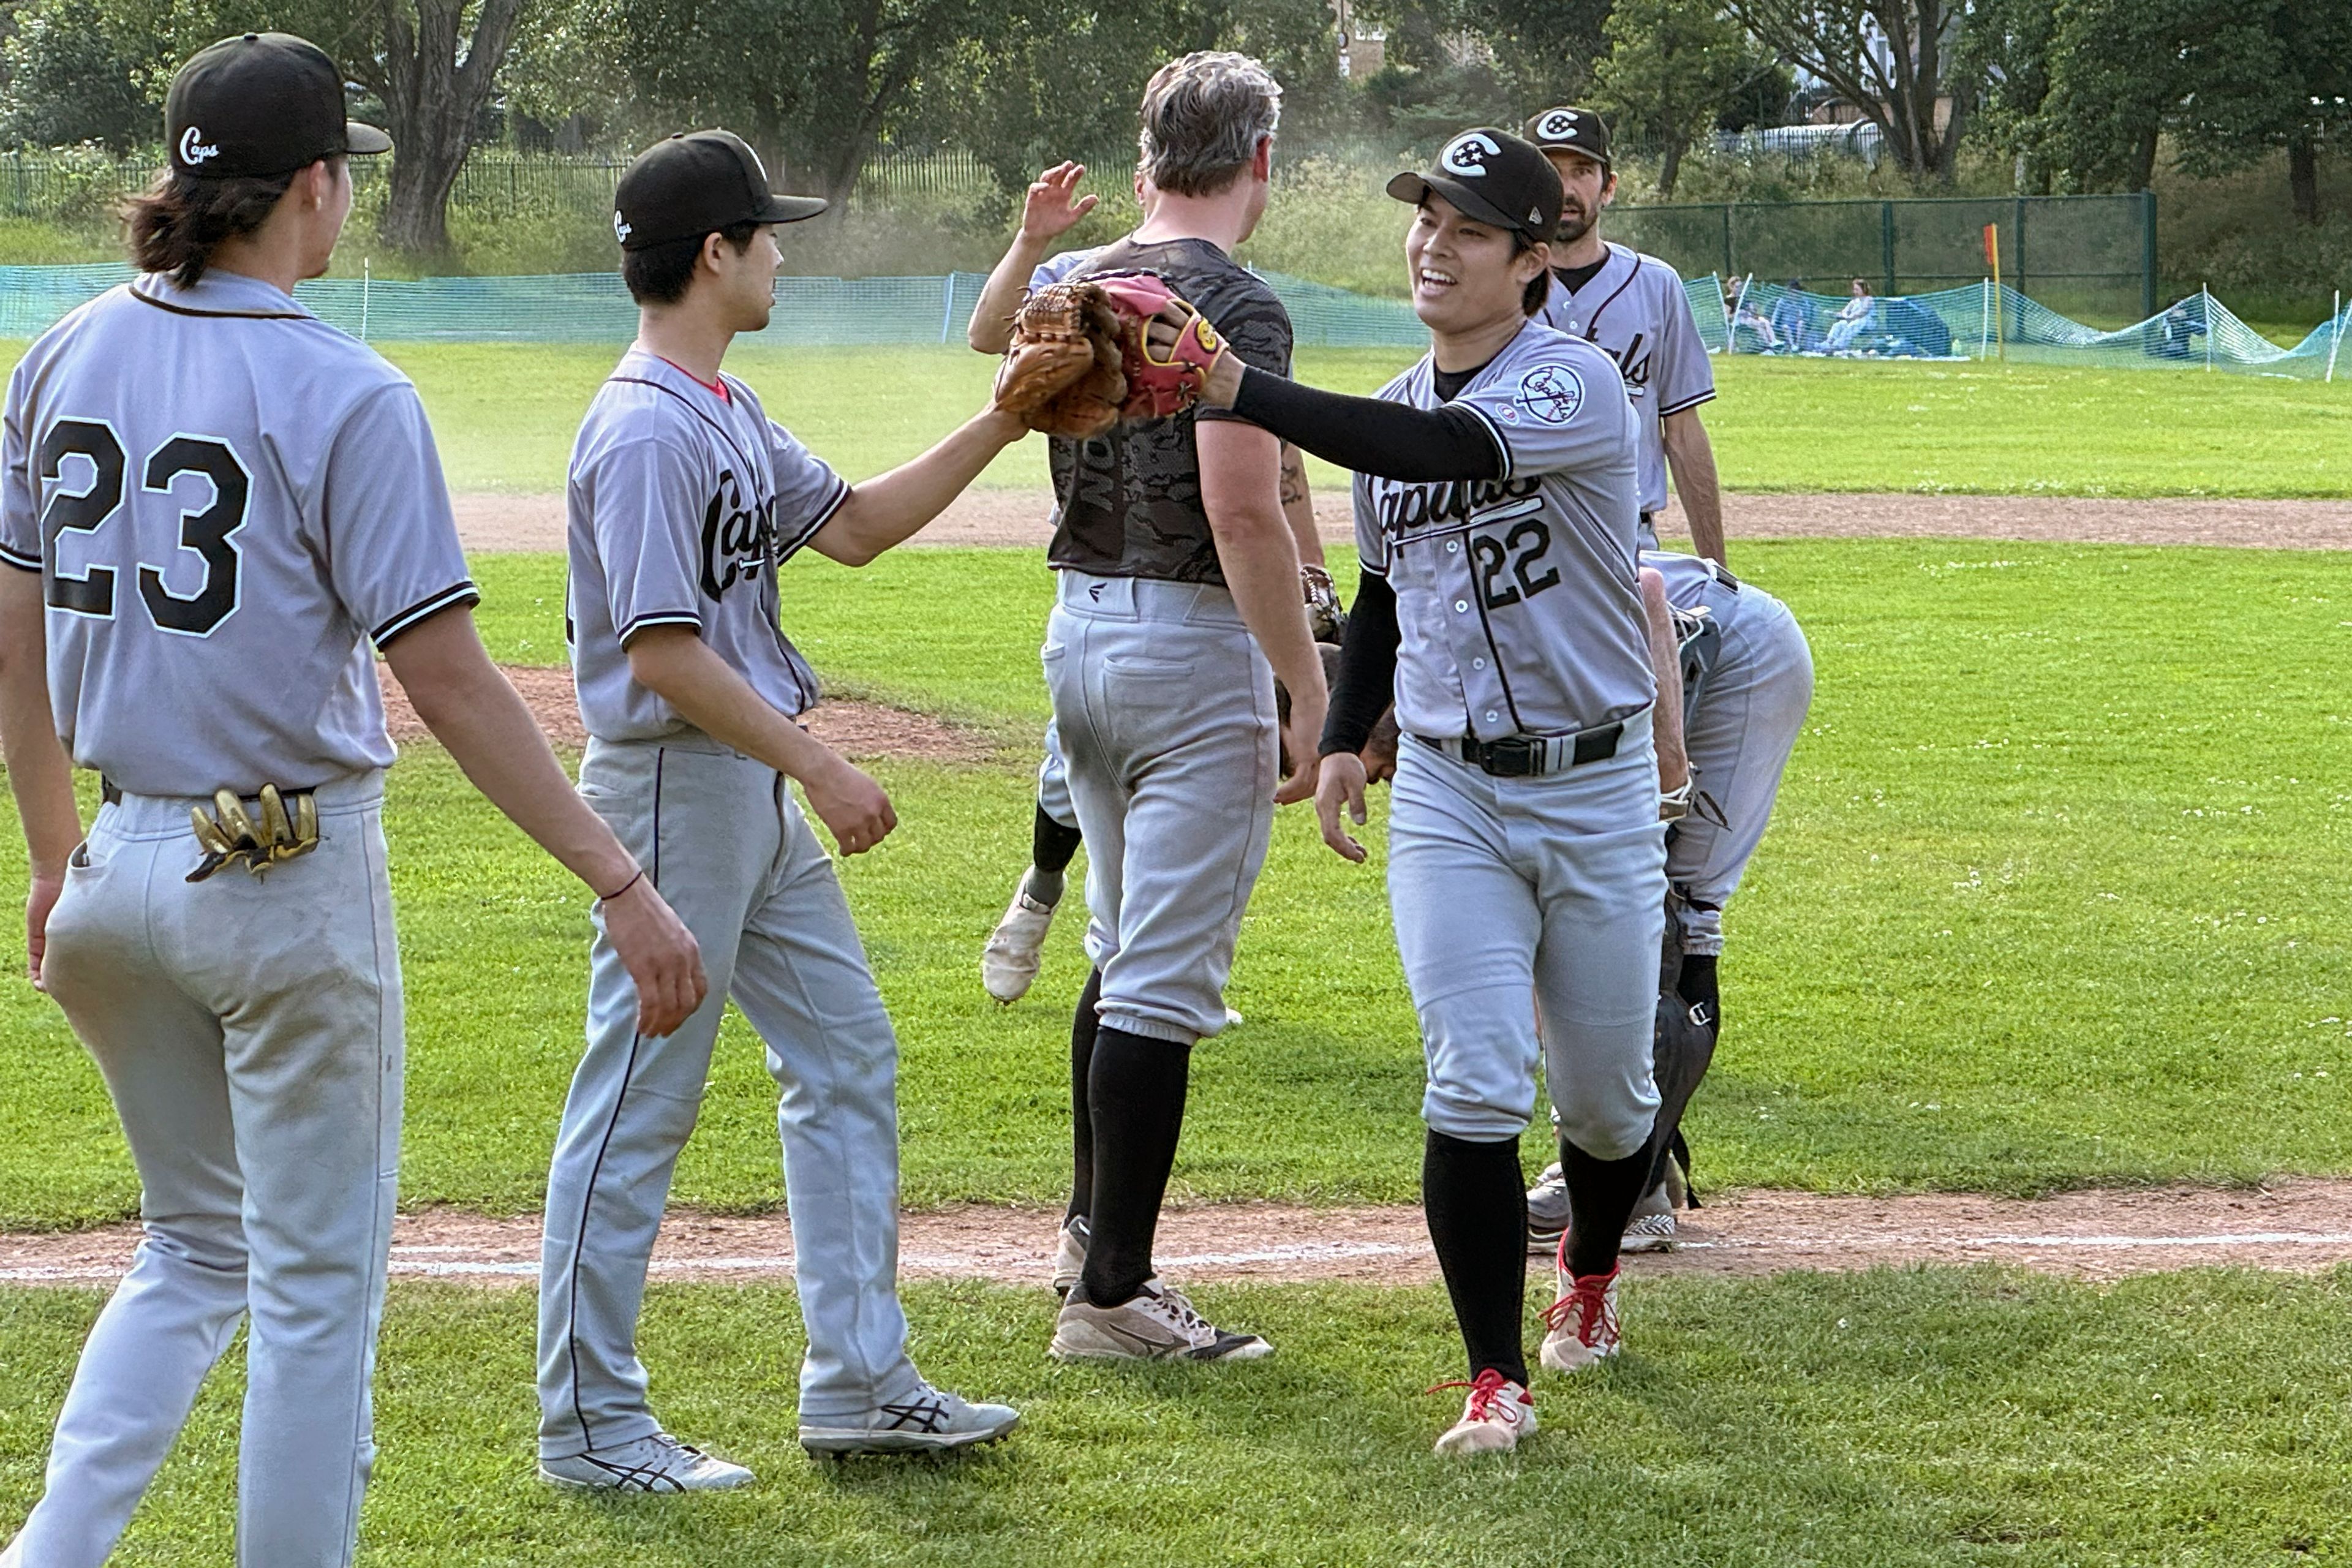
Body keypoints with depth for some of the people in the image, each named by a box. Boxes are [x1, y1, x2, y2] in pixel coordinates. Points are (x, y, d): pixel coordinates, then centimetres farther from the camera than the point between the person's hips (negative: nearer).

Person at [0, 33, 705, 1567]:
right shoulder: (344, 395, -15)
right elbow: (450, 682, -18)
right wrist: (624, 885, -16)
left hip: (124, 860, 6)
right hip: (291, 879, -6)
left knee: (198, 1249, 20)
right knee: (316, 1279, 6)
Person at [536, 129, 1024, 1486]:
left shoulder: (732, 413, 12)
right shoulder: (646, 430, -19)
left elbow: (853, 528, 20)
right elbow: (663, 653, -24)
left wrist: (1004, 426, 13)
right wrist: (821, 769, -22)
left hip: (761, 793, 10)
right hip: (673, 784, -10)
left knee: (849, 1059, 13)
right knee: (640, 1104, -3)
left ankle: (862, 1385, 20)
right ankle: (590, 1425, 4)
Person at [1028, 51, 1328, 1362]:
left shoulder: (1084, 289, 8)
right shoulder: (1233, 305, -16)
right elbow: (1243, 514, -23)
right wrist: (1313, 691, -21)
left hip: (1077, 629, 9)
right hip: (1192, 646, -9)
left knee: (1124, 952, 23)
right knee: (1165, 981, -6)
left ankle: (1095, 1228, 32)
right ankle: (1113, 1292, -6)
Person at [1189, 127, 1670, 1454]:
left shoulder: (1578, 384, -16)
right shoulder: (1394, 414, 7)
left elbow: (1453, 451, -35)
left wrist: (1243, 392, -42)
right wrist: (1345, 735, 5)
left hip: (1595, 788, -3)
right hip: (1447, 795, 4)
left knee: (1607, 1095, 10)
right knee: (1475, 1092, -10)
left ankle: (1591, 1277, 40)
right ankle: (1498, 1380, -6)